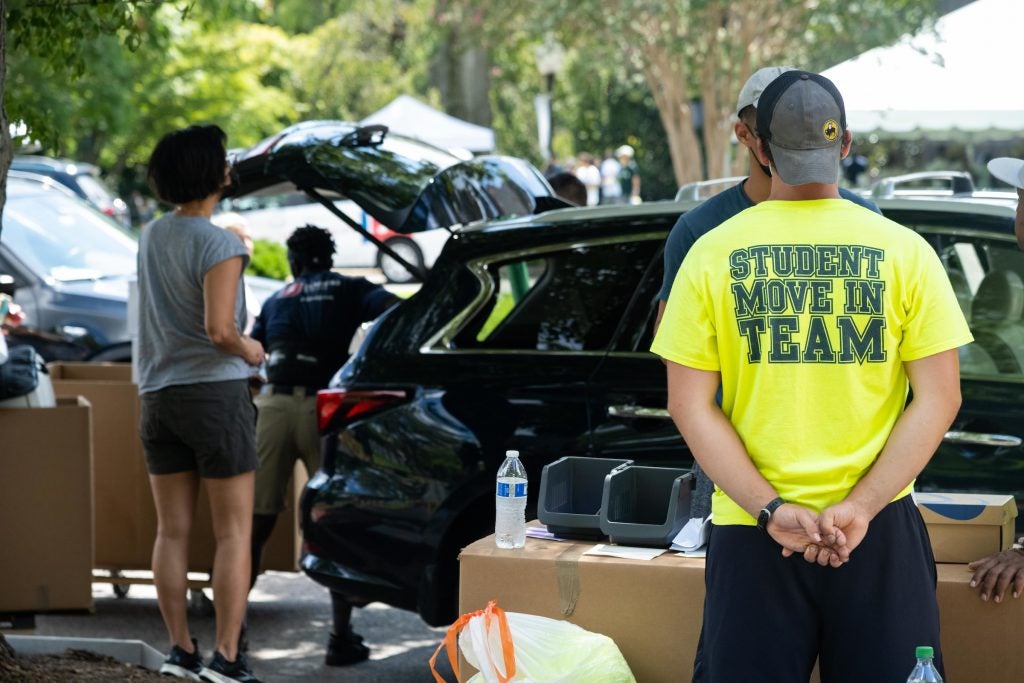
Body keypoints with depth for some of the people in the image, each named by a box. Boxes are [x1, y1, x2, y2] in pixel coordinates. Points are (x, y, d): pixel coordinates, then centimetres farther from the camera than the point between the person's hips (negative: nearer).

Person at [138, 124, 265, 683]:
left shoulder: (152, 235, 7)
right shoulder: (219, 245, -16)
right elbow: (218, 329, -22)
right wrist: (248, 349, -4)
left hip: (158, 396, 7)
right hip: (215, 391, -6)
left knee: (172, 532, 8)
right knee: (234, 533, 0)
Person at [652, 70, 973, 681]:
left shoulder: (712, 253, 0)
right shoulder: (903, 250, -1)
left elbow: (692, 406, -3)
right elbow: (939, 397, -4)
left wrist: (771, 509, -7)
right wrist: (861, 507, -8)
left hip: (752, 535, 1)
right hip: (882, 528, 0)